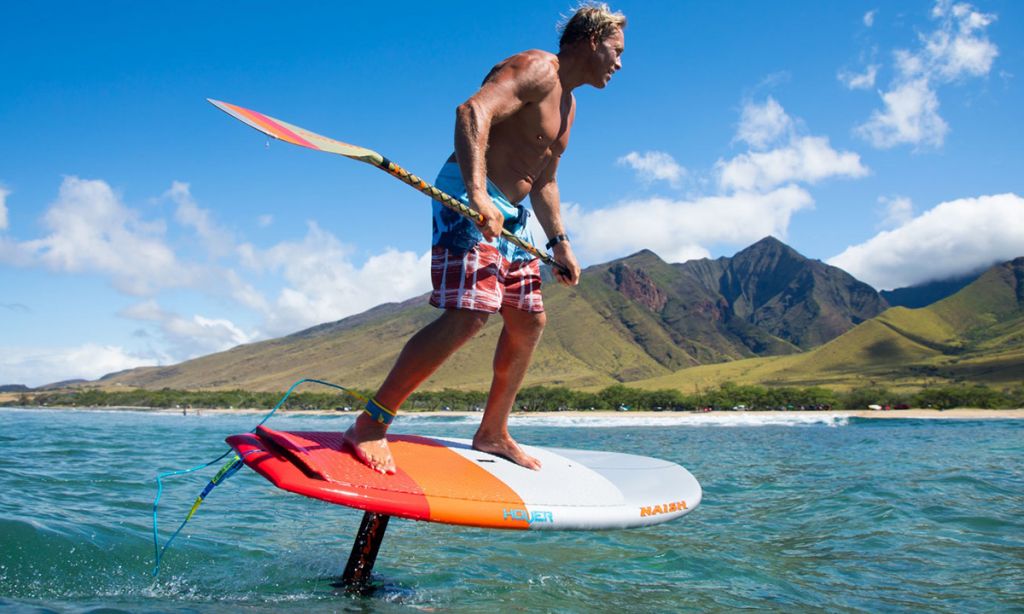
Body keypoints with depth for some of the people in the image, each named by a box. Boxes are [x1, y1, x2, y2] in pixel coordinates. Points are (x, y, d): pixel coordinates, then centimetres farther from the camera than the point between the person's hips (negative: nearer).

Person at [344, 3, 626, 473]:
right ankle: (369, 425, -17)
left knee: (528, 322, 10)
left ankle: (492, 433, 22)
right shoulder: (536, 69, -9)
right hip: (468, 204, -10)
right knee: (468, 316, -23)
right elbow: (473, 112, -27)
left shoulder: (567, 103, 22)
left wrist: (559, 243, 22)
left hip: (511, 215, 11)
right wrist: (477, 194, -38)